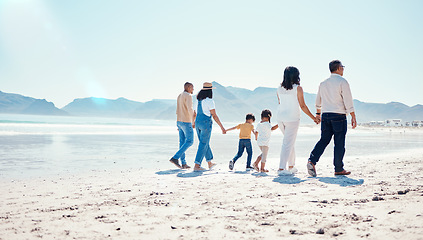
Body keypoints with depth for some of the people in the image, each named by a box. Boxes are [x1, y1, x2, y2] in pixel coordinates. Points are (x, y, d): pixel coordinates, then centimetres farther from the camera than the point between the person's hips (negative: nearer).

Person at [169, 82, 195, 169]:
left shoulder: (179, 96, 16)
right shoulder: (188, 96, -13)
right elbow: (190, 109, -23)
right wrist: (193, 120, -11)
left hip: (179, 121, 9)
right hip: (186, 122, -9)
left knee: (182, 142, 7)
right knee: (189, 141, -4)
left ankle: (183, 163, 8)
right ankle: (175, 158, -11)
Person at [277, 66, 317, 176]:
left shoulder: (280, 88, 6)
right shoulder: (298, 88, -8)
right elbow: (303, 106, -7)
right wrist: (313, 117, 3)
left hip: (280, 118, 6)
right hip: (292, 119, -6)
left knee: (290, 142, 19)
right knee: (288, 143, -2)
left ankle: (291, 166, 25)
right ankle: (281, 168, -6)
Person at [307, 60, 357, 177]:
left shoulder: (323, 83, 12)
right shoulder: (342, 82, -7)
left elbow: (318, 101, 22)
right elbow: (348, 101, -11)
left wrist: (318, 113, 36)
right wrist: (353, 117, -7)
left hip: (325, 115, 6)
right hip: (339, 116, -6)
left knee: (324, 140, 8)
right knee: (339, 143, 1)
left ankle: (312, 161, -8)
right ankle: (338, 169, 8)